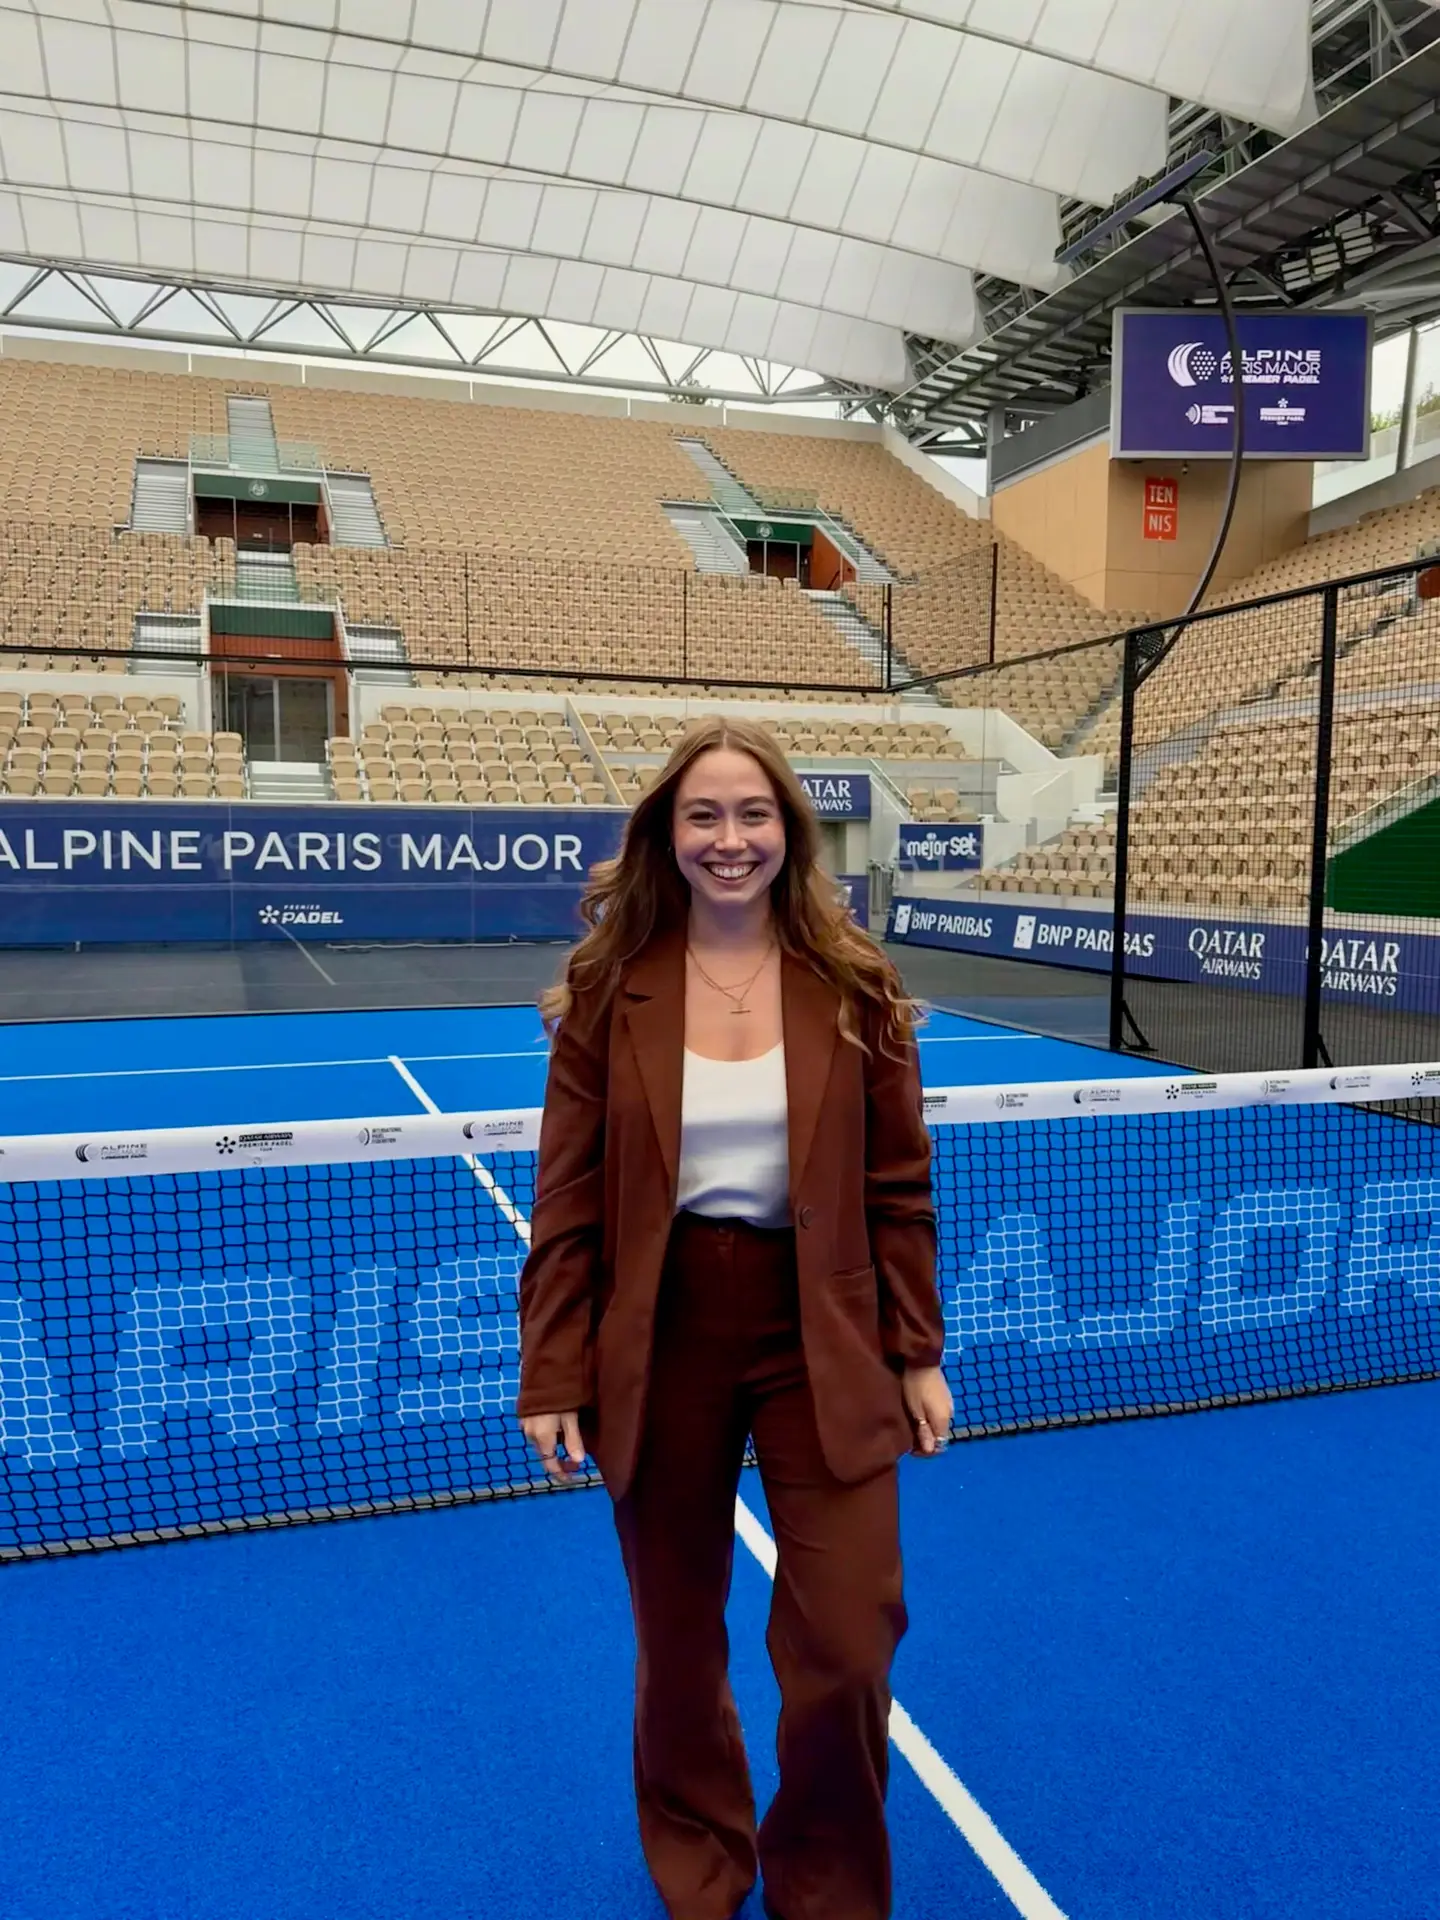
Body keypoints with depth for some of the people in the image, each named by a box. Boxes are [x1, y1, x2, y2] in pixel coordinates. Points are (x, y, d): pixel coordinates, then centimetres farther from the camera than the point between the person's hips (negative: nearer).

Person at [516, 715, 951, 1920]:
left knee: (849, 1650, 2)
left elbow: (898, 1188, 1)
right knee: (678, 1641, 17)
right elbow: (567, 1201, -3)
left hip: (822, 1342, 0)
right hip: (659, 1347, 1)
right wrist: (552, 1380, -4)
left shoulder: (855, 987, -4)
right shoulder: (608, 989, -5)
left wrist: (917, 1356, 1)